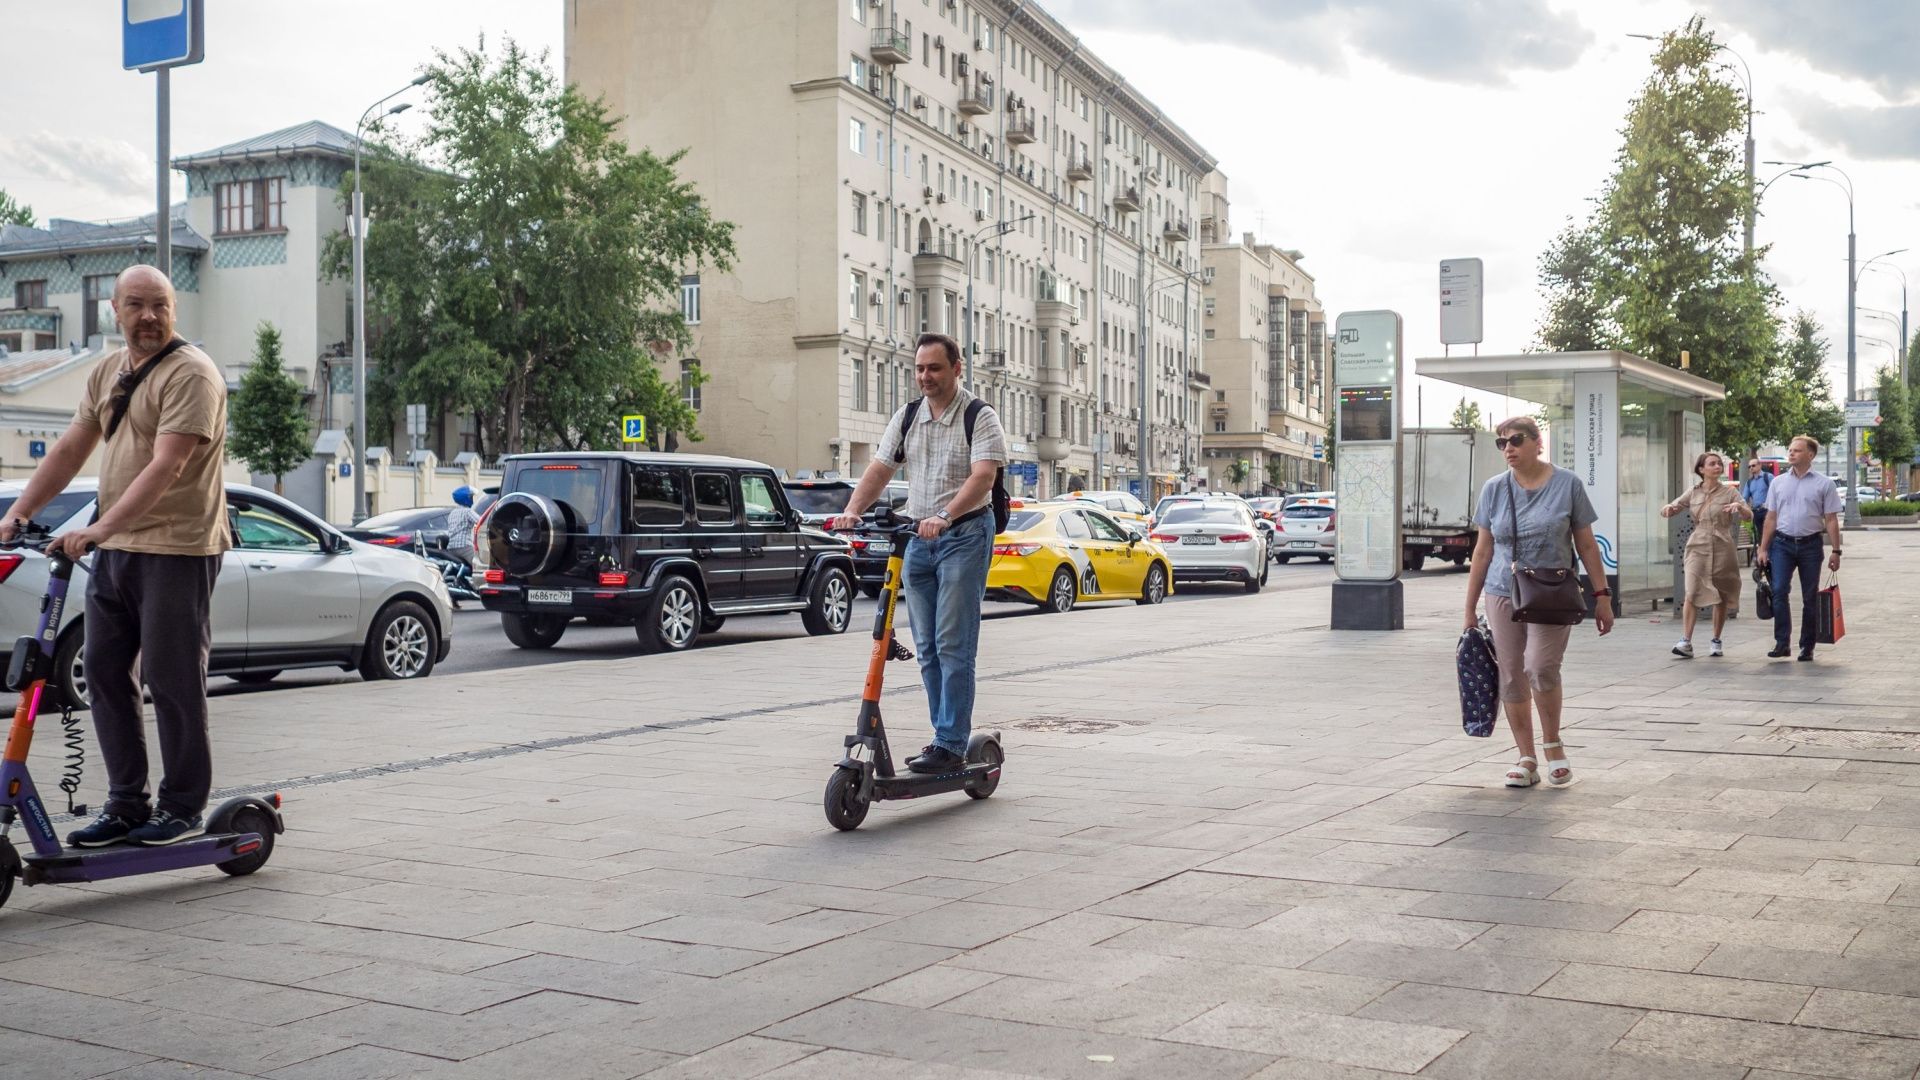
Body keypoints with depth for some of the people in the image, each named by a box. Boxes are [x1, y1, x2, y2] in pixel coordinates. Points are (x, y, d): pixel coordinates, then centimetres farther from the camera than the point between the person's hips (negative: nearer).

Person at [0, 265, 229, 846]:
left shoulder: (191, 373, -12)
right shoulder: (107, 372, 15)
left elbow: (167, 466, -22)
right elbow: (69, 451, 17)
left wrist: (101, 527, -28)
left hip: (176, 551, -8)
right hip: (112, 551, 8)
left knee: (171, 681, -3)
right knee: (105, 674, 9)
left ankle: (183, 807, 8)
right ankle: (125, 805, 18)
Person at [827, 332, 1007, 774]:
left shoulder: (980, 417, -6)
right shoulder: (907, 417, 12)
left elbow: (983, 476, -19)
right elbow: (879, 469, 6)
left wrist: (944, 517, -34)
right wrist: (852, 512, -12)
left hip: (965, 534, -6)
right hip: (919, 538, 7)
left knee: (953, 645, -11)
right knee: (927, 647, 8)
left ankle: (950, 746, -9)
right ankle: (949, 738, 16)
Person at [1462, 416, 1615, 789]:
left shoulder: (1567, 484, -2)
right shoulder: (1494, 489, 4)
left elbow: (1586, 545, 3)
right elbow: (1483, 550, 8)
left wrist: (1601, 594, -1)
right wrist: (1470, 609, 8)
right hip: (1503, 595, 3)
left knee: (1541, 667, -19)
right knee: (1512, 678, 3)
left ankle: (1553, 745, 3)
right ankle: (1526, 760, 14)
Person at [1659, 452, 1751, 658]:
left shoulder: (1729, 492, 5)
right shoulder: (1692, 493, 9)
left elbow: (1749, 515, -4)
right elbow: (1668, 511, 12)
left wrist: (1739, 506, -26)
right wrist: (1668, 508, -12)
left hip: (1722, 549, 0)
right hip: (1698, 548, 0)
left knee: (1721, 598, 6)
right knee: (1692, 594, -13)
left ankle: (1716, 641, 20)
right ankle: (1686, 642, -18)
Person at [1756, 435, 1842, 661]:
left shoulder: (1824, 484, 3)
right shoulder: (1778, 483, 9)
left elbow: (1831, 520, 1)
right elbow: (1771, 518, 10)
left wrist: (1836, 551, -4)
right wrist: (1763, 549, 5)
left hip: (1810, 544, -1)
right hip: (1782, 543, 1)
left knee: (1810, 597, 5)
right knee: (1779, 591, -13)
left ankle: (1807, 647, 12)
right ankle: (1782, 642, -11)